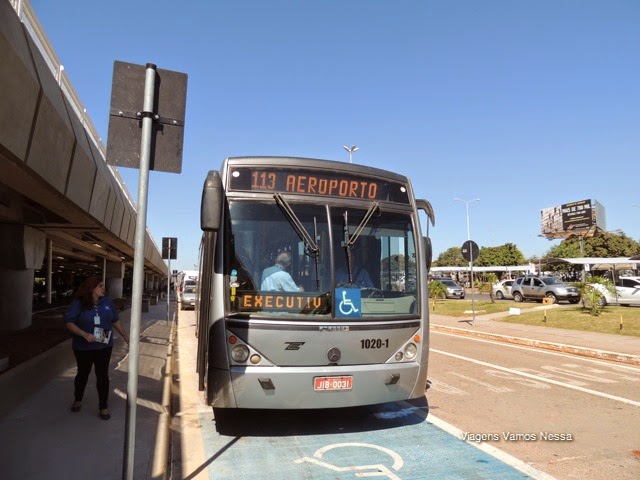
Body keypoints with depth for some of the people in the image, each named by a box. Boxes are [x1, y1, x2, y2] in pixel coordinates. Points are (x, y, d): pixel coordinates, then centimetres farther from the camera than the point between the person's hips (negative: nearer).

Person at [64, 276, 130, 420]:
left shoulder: (107, 302, 0)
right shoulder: (78, 303, -10)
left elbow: (115, 321, 8)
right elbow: (69, 322, -13)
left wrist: (126, 337, 6)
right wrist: (84, 334, -26)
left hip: (104, 346, 2)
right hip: (83, 347, -2)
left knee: (103, 375, 3)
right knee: (83, 373, 17)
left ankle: (103, 407, 13)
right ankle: (77, 400, 41)